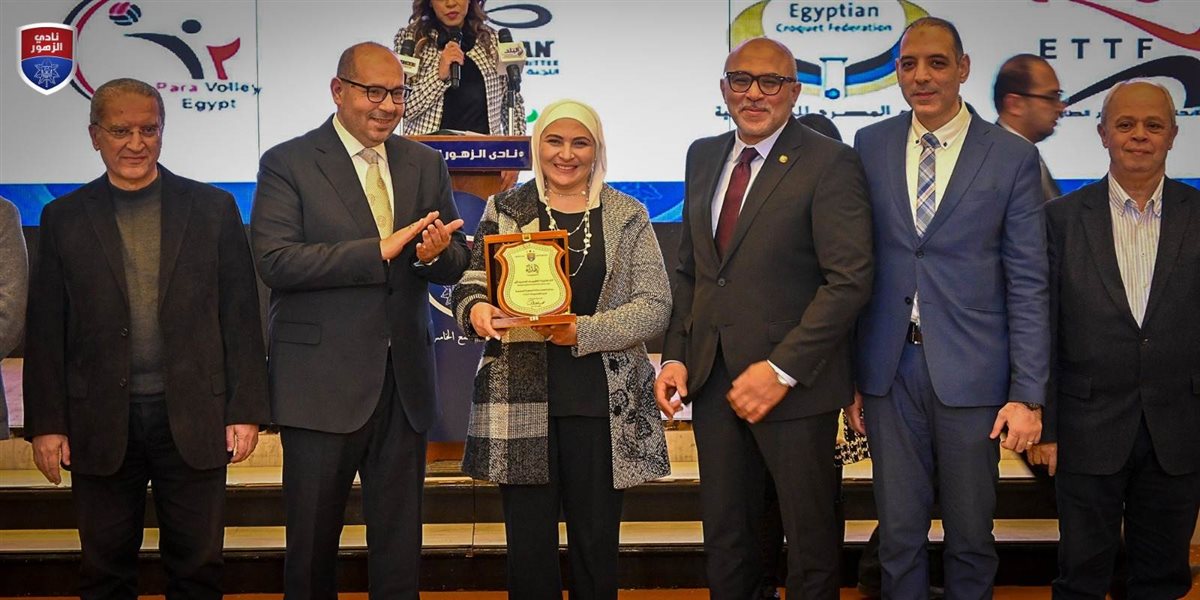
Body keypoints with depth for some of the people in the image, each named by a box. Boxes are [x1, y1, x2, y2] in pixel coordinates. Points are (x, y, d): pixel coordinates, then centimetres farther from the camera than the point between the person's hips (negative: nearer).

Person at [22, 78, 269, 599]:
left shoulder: (213, 208, 4)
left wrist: (247, 410, -2)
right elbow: (45, 331, 5)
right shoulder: (64, 218, 6)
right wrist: (46, 424, 0)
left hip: (193, 417, 0)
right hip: (101, 424, 1)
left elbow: (241, 317, 2)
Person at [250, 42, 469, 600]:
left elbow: (457, 261, 10)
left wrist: (435, 254, -15)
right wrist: (380, 250, -22)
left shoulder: (425, 164, 10)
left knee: (399, 546, 13)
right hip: (323, 381, -4)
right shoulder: (288, 164, -4)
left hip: (404, 381, 4)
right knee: (313, 540, 9)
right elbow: (275, 260, -16)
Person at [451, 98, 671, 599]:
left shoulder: (628, 217, 7)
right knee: (529, 544, 5)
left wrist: (585, 331, -15)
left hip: (602, 404, 0)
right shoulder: (505, 211, 9)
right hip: (521, 402, 0)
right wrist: (476, 309, -18)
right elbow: (470, 282, 5)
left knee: (597, 544, 6)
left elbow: (655, 306, -1)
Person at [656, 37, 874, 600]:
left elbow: (849, 279, -15)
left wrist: (781, 370, -20)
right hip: (712, 378, 5)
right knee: (725, 539, 14)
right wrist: (676, 355, 4)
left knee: (810, 534, 10)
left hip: (793, 383, -5)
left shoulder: (830, 163, -9)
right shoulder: (703, 157, 12)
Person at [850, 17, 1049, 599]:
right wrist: (850, 374, 4)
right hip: (888, 370, 2)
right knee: (898, 531, 10)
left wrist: (1028, 394, -8)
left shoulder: (1013, 157, -3)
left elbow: (1028, 284, -3)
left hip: (969, 372, -2)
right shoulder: (870, 146, 5)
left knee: (970, 534, 11)